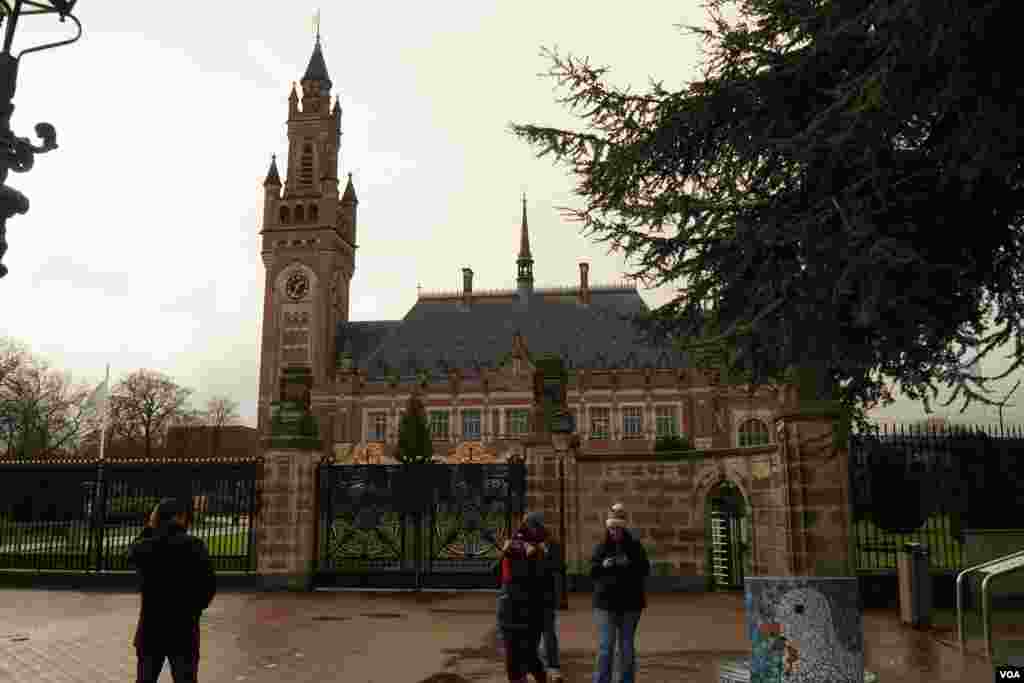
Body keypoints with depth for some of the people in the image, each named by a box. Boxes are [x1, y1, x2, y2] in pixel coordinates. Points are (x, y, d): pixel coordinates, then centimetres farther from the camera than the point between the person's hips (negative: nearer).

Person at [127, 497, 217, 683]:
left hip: (151, 627, 2)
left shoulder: (145, 546, -8)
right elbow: (209, 585, -8)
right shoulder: (195, 546, -13)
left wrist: (149, 527, 10)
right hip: (184, 628, -2)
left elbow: (132, 552, 19)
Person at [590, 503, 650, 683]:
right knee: (605, 646, -4)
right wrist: (603, 565, -17)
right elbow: (592, 571, 3)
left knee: (627, 645, 12)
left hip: (630, 603, 1)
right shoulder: (601, 547, 2)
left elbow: (645, 569, -3)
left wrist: (629, 564, -20)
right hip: (606, 603, -1)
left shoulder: (634, 546, 1)